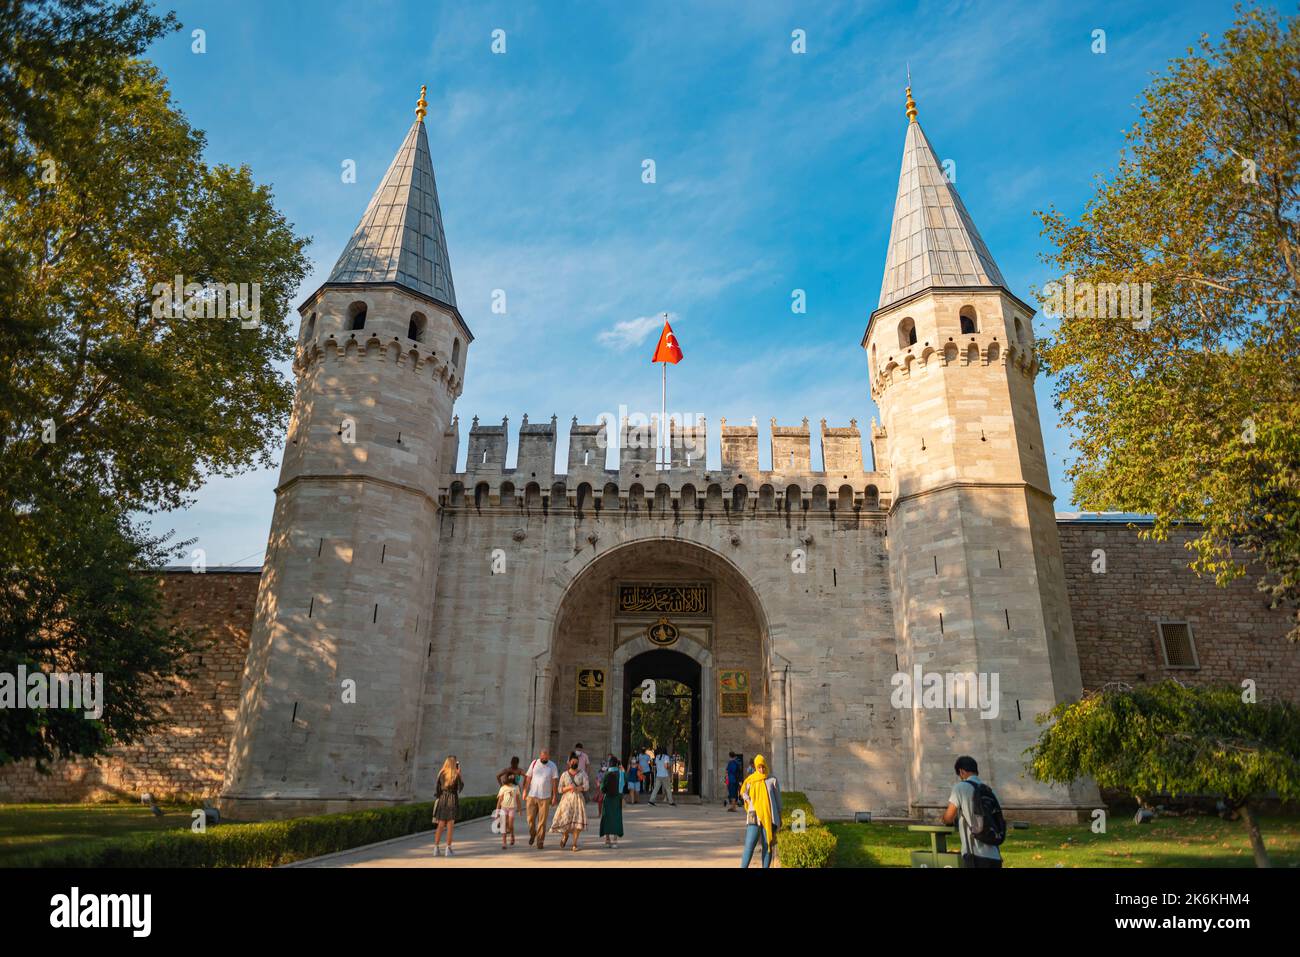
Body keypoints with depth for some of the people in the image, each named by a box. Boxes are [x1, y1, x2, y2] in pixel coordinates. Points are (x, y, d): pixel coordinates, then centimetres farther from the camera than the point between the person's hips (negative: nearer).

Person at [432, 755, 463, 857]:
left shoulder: (441, 774, -1)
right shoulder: (456, 775, -8)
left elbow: (437, 787, 0)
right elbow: (461, 786, 3)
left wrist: (437, 798, 10)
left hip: (442, 799, 3)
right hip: (452, 800, -3)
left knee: (440, 825, 10)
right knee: (450, 825, 5)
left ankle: (436, 848, 8)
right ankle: (448, 849, 5)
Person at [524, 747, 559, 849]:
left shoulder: (552, 766, 0)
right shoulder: (534, 763, 3)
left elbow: (554, 781, 0)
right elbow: (528, 778, 4)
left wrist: (554, 796, -4)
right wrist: (525, 792, -1)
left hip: (545, 797, -1)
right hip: (532, 796, 1)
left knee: (542, 821, -1)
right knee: (531, 818, 3)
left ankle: (540, 841, 9)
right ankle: (532, 834, 31)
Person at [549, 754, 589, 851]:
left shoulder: (583, 774, 3)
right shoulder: (564, 775, 6)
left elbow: (586, 787, -11)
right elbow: (560, 790, 2)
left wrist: (574, 788, -17)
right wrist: (569, 787, -15)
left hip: (579, 800, 0)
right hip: (567, 800, 0)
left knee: (577, 821, -11)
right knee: (565, 820, -11)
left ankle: (575, 844, -1)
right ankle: (565, 835, 21)